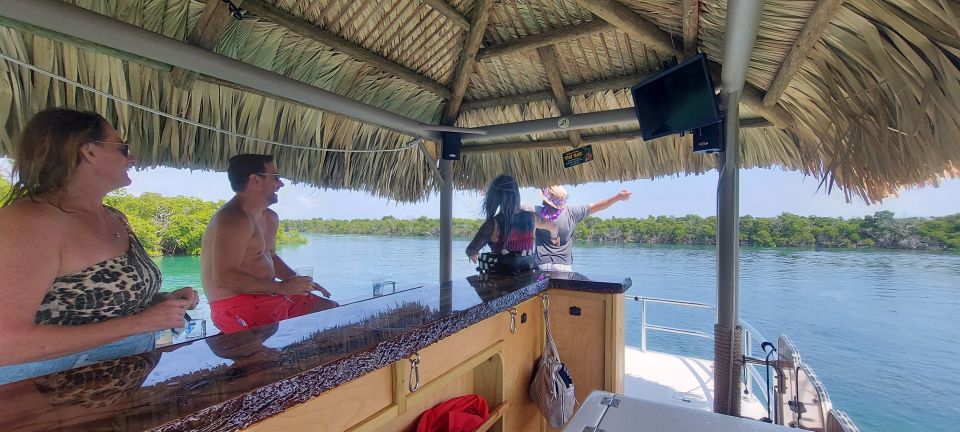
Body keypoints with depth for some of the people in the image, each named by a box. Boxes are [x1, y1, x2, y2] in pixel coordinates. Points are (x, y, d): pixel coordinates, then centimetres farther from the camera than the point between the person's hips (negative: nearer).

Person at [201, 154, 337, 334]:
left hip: (269, 296, 10)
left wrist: (303, 282, 11)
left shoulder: (270, 218, 14)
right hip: (238, 307, -10)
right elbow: (224, 279, -24)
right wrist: (282, 287, -21)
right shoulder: (234, 219, -18)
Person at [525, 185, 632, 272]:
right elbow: (595, 207, 2)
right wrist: (618, 197, 10)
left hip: (541, 266, -1)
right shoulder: (571, 212, -5)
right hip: (563, 266, 1)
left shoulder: (536, 211, -9)